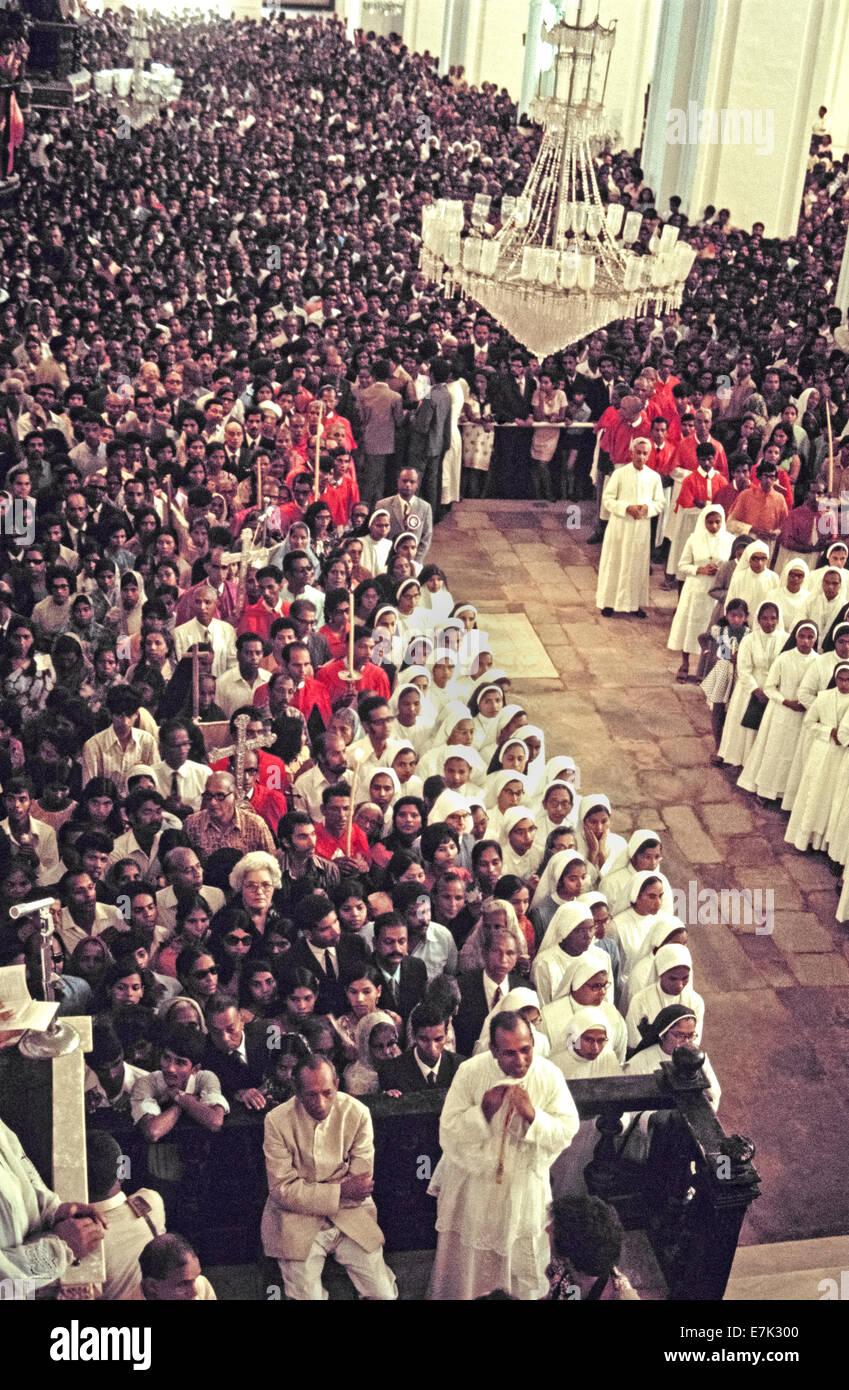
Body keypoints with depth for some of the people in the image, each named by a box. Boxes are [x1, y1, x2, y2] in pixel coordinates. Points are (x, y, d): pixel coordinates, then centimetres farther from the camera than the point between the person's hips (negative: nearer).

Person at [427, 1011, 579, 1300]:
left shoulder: (549, 1075, -15)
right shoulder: (470, 1072, -17)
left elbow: (567, 1132, -10)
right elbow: (449, 1134, -14)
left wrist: (533, 1115, -26)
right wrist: (483, 1111, -28)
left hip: (524, 1186, 1)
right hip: (473, 1183, -1)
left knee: (523, 1262, 17)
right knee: (465, 1259, 13)